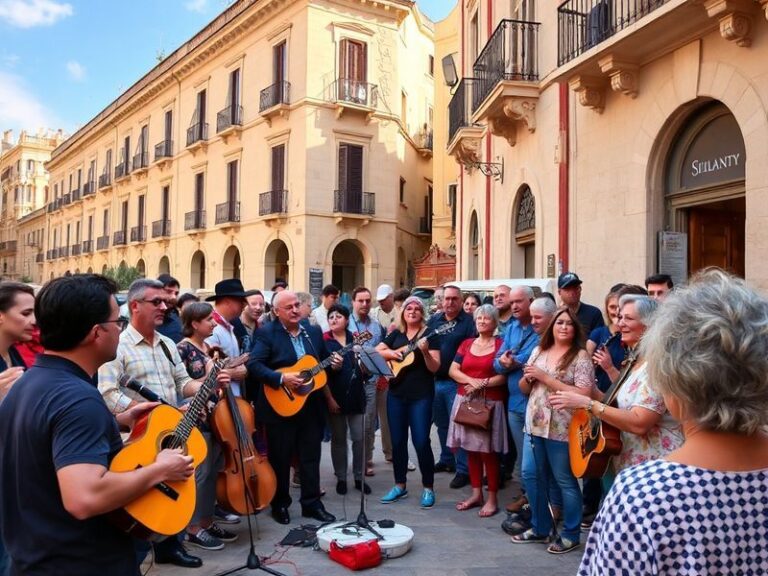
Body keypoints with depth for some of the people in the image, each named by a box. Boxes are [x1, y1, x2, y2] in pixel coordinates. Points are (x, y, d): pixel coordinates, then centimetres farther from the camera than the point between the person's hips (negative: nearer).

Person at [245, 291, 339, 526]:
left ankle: (312, 503, 23)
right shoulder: (266, 333, -7)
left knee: (311, 457, 11)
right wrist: (282, 379, -26)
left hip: (311, 406, 5)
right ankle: (280, 505, 24)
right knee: (280, 459, 8)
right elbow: (254, 364, -18)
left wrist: (333, 365, -3)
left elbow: (323, 361, 18)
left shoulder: (314, 332, 9)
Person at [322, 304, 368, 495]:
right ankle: (341, 478, 21)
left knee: (360, 437, 3)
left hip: (356, 395, 2)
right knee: (338, 439, 8)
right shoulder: (324, 341, -2)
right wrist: (329, 398, -11)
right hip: (335, 397, -2)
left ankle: (359, 477, 18)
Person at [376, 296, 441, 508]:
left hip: (421, 395, -4)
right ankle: (400, 485, 24)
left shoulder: (429, 334, -3)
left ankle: (428, 488, 11)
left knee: (421, 442, -5)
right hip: (396, 394, 4)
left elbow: (434, 367, -9)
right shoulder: (396, 334, 10)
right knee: (397, 441, 10)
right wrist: (391, 353, -9)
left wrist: (425, 352, -27)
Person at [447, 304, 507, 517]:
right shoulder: (466, 344, 13)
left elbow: (505, 375, -11)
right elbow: (452, 370, 5)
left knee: (488, 451, -3)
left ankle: (492, 499, 6)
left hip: (490, 402, -5)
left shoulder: (501, 344, -2)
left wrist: (481, 384, -16)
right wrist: (471, 380, -11)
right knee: (471, 448, 9)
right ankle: (476, 494, 19)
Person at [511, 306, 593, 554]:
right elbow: (524, 389, 15)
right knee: (530, 475, 12)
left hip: (562, 429, -6)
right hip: (534, 425, 6)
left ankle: (570, 534, 22)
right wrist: (527, 377, -9)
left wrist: (546, 378, -19)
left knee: (565, 481, 5)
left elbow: (583, 394, -19)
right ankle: (540, 528, 29)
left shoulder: (580, 356, -8)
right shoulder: (539, 351, 10)